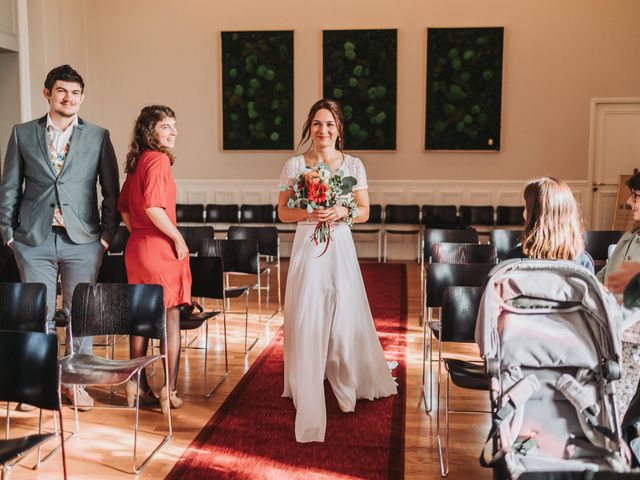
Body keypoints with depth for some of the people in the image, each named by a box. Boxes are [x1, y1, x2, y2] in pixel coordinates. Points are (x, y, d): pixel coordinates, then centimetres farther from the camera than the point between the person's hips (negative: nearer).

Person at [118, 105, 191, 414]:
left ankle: (137, 387, 25)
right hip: (159, 247, -9)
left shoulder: (136, 162, 12)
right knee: (171, 319, 2)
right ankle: (169, 392, 8)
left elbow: (124, 207, 17)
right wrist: (178, 238, -16)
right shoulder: (158, 159, -15)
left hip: (136, 247, 9)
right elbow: (153, 207, -25)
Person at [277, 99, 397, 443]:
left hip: (340, 247, 1)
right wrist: (309, 211, -15)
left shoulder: (353, 165, 4)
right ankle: (309, 401, 12)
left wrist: (342, 211, -14)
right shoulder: (294, 165, 3)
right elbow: (283, 212, 4)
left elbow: (364, 212, 6)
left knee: (344, 315, 5)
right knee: (307, 320, -2)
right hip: (307, 247, -1)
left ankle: (347, 388, 27)